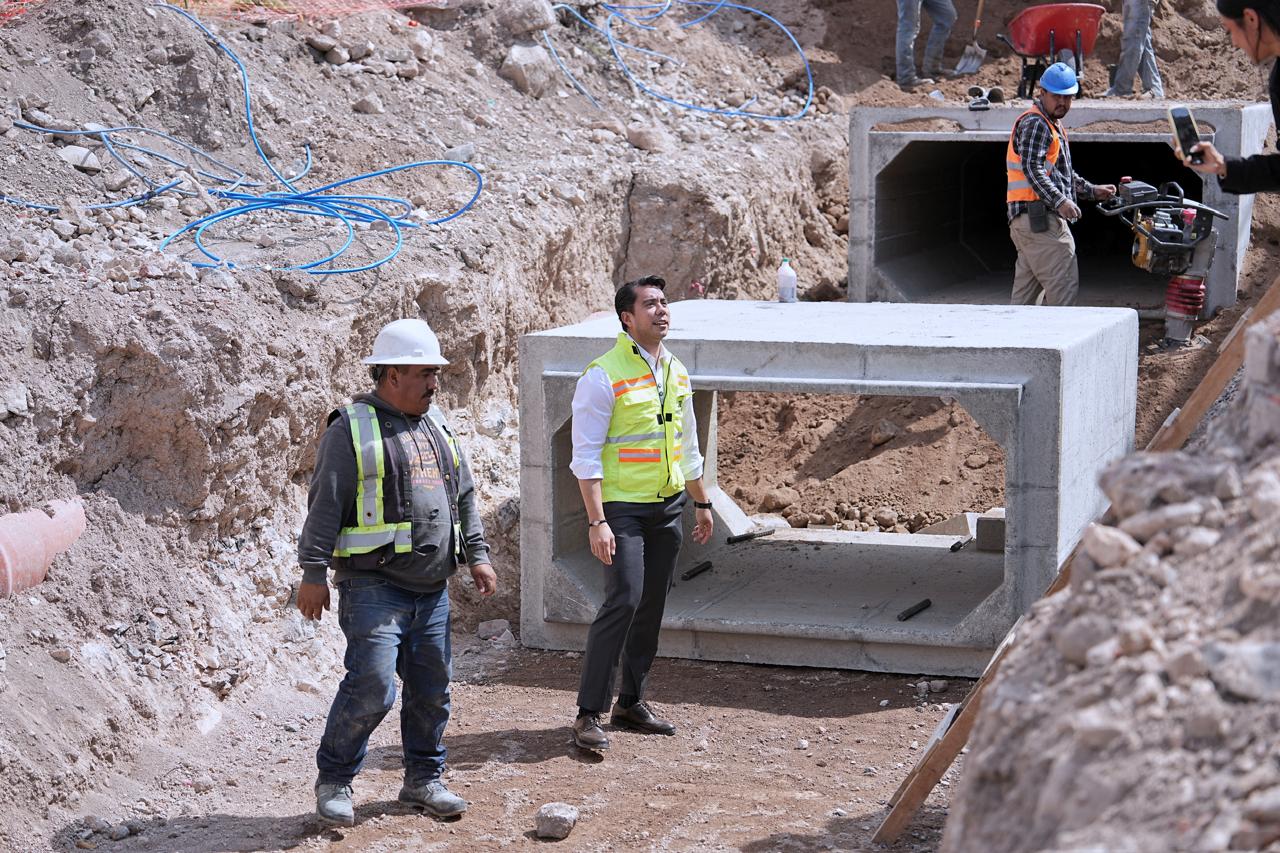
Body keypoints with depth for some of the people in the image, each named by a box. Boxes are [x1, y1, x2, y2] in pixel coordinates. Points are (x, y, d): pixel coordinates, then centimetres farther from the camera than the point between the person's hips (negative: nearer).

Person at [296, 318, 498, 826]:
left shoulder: (436, 426, 16)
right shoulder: (352, 429, -6)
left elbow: (463, 496, 23)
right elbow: (324, 505, -9)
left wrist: (476, 555, 16)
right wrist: (314, 574, -13)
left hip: (432, 589, 7)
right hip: (373, 587, -7)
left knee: (432, 689, 9)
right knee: (372, 686, -14)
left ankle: (424, 779, 24)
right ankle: (333, 779, 3)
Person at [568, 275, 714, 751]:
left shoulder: (676, 373, 11)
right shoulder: (604, 375, -11)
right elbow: (586, 456, -13)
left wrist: (702, 503, 23)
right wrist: (597, 521, -19)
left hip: (669, 506, 7)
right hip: (623, 507, -7)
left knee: (652, 607, 9)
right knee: (623, 602, -15)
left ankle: (631, 703, 20)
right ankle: (589, 714, -10)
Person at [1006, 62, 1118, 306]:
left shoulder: (1053, 126, 27)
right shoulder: (1035, 123, -8)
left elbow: (1064, 174, 36)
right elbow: (1032, 168, -21)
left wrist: (1092, 190, 27)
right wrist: (1060, 201, -28)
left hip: (1029, 221, 11)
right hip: (1038, 217, -11)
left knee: (1025, 290, 9)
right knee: (1064, 286, -13)